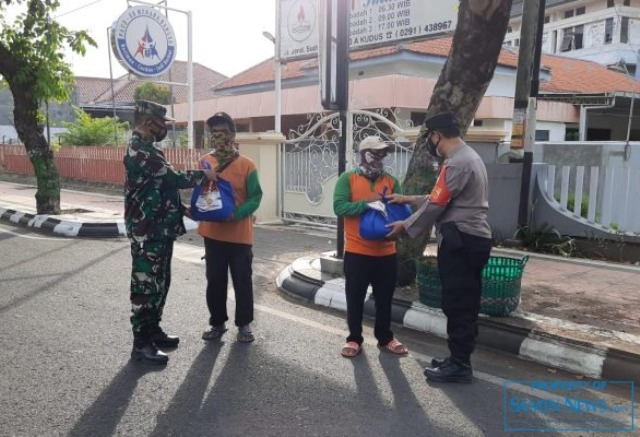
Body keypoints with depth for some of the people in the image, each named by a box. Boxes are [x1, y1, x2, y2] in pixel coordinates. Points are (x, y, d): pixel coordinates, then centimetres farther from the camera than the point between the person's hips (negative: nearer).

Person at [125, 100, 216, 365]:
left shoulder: (146, 148, 16)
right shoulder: (140, 150, -18)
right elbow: (174, 178, -22)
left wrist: (182, 208, 15)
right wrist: (204, 175, -7)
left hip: (160, 231, 10)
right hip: (147, 233, -10)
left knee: (159, 284, 17)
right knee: (146, 286, -2)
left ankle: (153, 331, 29)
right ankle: (141, 344, 7)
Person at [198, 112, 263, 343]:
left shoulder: (246, 164, -7)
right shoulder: (204, 162, 4)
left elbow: (255, 197, -8)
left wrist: (237, 213, -23)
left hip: (239, 234, -3)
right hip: (212, 232, 3)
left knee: (242, 280, 6)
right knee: (215, 280, 12)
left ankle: (244, 324, 20)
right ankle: (217, 322, 27)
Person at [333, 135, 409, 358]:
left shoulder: (391, 181, 7)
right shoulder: (348, 178, -2)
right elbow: (339, 206, -15)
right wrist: (367, 204, -24)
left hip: (386, 252, 3)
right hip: (357, 252, -3)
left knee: (384, 298, 14)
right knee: (355, 298, 8)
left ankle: (385, 338, 30)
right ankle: (354, 339, 23)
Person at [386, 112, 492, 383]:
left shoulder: (456, 163, -16)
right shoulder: (468, 157, 18)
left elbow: (436, 205, -15)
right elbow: (442, 198, 21)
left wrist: (406, 226, -2)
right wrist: (410, 199, 21)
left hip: (460, 241, -11)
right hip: (472, 239, 11)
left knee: (456, 304, -3)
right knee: (465, 303, 14)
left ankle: (459, 366, 6)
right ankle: (459, 359, 23)